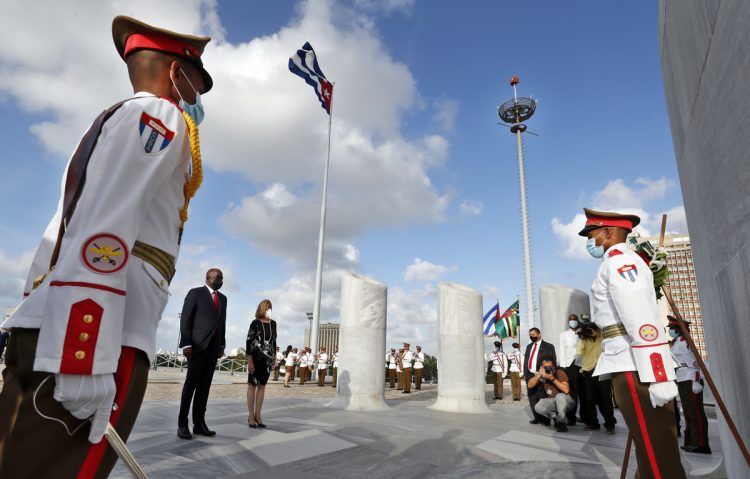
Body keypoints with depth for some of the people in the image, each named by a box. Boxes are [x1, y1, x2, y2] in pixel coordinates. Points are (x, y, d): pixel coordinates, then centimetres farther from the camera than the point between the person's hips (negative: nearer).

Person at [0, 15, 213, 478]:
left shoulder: (111, 121, 28)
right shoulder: (159, 115, 0)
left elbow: (65, 232, 23)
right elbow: (104, 231, -16)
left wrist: (52, 341, 22)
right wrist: (86, 360, -20)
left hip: (48, 329, 9)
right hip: (88, 339, -9)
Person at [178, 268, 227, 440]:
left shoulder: (223, 298, 16)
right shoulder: (195, 293, -1)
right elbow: (185, 319, -7)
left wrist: (222, 345, 11)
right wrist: (186, 344, -14)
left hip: (213, 346, 5)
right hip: (198, 345, -5)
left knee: (204, 386, 6)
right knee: (191, 384, -1)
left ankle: (199, 424, 10)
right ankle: (182, 425, 6)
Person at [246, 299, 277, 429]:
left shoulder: (273, 323, 8)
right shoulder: (255, 323, -7)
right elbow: (248, 342, -9)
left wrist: (274, 358, 13)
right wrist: (250, 361, -14)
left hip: (268, 359, 5)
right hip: (256, 357, -5)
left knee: (262, 386, 8)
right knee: (252, 385, 3)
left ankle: (257, 415, 15)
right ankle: (251, 416, 9)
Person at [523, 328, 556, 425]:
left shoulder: (548, 347, -1)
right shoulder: (529, 346, 17)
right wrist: (525, 374, 8)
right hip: (530, 375, 6)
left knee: (542, 398, -2)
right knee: (532, 398, 9)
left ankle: (545, 419, 9)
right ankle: (537, 418, 20)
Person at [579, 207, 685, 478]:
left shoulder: (618, 259, -9)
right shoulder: (623, 261, 23)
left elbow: (642, 320, -21)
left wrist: (657, 376, -25)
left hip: (634, 367, -10)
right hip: (630, 364, 10)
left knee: (656, 453, -5)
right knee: (655, 447, 16)